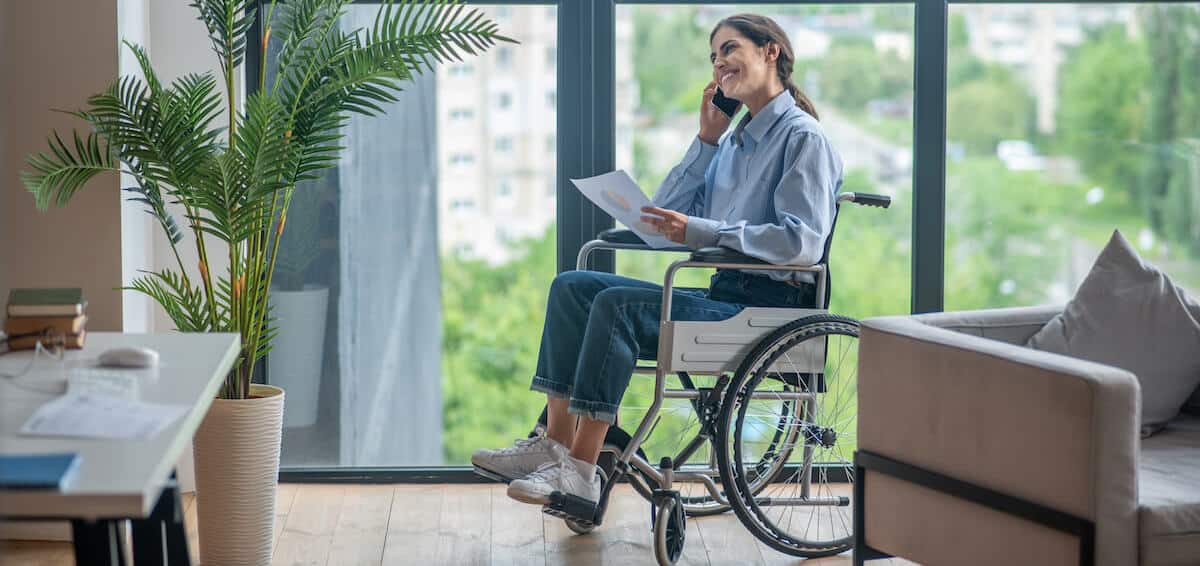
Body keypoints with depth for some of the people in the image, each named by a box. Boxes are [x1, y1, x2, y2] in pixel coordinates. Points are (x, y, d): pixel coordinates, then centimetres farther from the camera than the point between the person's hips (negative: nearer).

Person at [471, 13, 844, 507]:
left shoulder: (802, 138, -6)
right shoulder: (735, 140, 21)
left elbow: (803, 243, -21)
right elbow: (664, 215, 15)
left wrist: (700, 232, -23)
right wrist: (706, 142, 7)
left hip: (770, 308, -9)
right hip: (725, 295, 9)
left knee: (618, 304, -27)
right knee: (573, 287, -1)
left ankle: (581, 470, -26)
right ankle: (555, 443, -11)